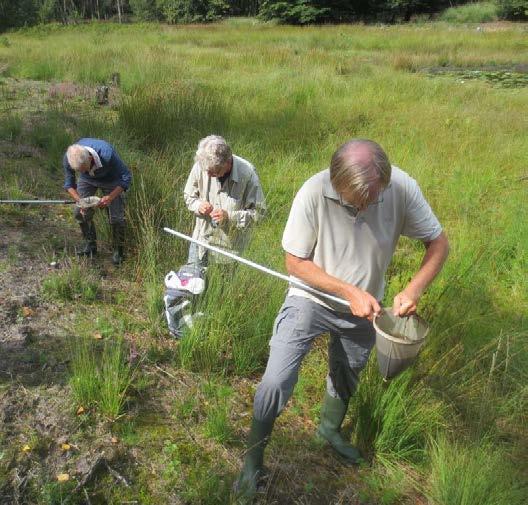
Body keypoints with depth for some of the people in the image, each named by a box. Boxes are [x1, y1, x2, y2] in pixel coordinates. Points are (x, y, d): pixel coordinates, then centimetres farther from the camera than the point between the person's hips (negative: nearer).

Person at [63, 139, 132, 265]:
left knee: (116, 217, -9)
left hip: (110, 179, -3)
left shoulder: (107, 154, -43)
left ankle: (118, 250, 11)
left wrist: (111, 197, -38)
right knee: (79, 212, -2)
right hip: (87, 180, 3)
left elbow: (126, 177, -29)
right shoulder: (68, 159, -31)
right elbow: (69, 184, -14)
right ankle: (90, 244, 21)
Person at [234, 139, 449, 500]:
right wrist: (349, 292, -28)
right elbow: (295, 262, -19)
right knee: (275, 383, -13)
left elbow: (439, 243, -12)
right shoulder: (313, 194, -30)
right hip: (312, 298, -3)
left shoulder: (403, 188, -24)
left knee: (346, 379, 25)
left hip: (364, 307, 3)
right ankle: (253, 460, 15)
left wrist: (414, 290, -28)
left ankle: (330, 429, 57)